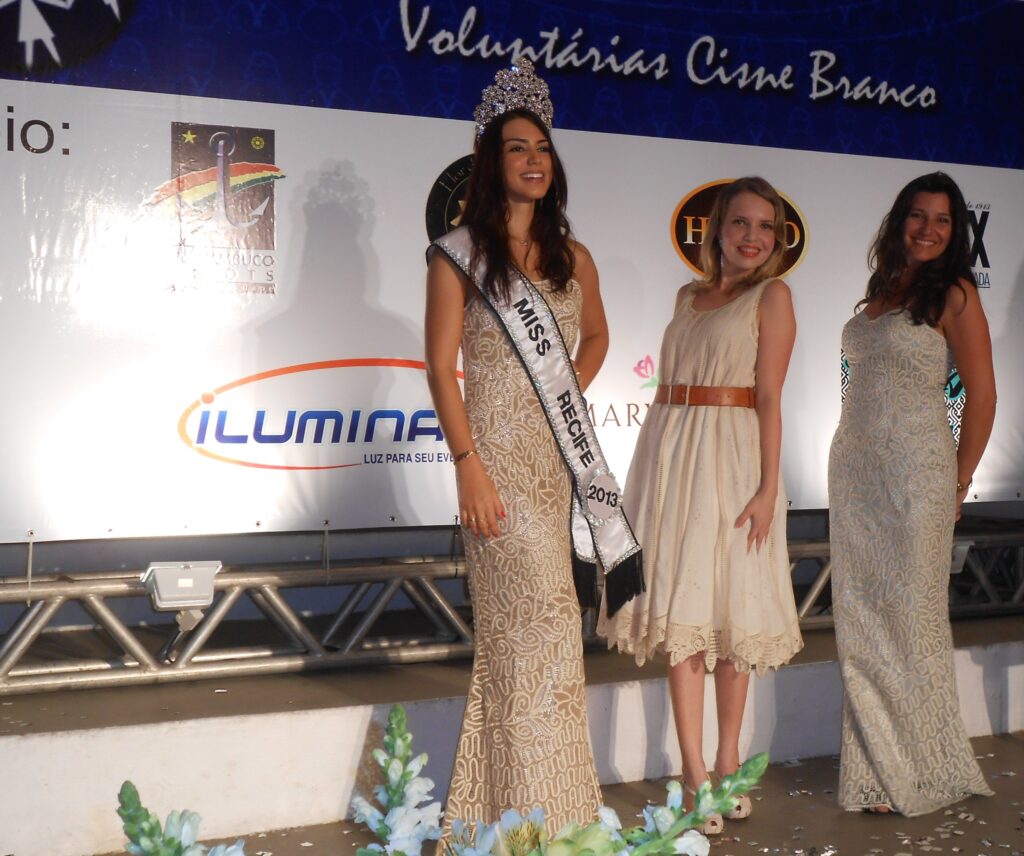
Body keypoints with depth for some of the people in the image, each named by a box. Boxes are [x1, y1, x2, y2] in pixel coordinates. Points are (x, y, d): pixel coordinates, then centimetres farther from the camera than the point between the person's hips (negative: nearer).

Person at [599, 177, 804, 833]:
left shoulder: (772, 296, 1)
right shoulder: (689, 297, 17)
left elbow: (769, 398, -7)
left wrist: (768, 487, -13)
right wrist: (661, 464, 13)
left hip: (731, 458, -5)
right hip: (670, 452, 5)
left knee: (729, 607, 1)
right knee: (680, 609, 0)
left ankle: (728, 761, 15)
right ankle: (694, 774, 3)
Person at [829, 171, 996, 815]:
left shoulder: (954, 296, -4)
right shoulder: (880, 291, 14)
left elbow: (982, 394, -6)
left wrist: (960, 481, -5)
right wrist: (855, 466, 13)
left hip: (915, 473, -6)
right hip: (855, 471, 6)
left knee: (910, 616, 0)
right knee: (862, 620, 7)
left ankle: (922, 772, 14)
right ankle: (879, 768, 19)